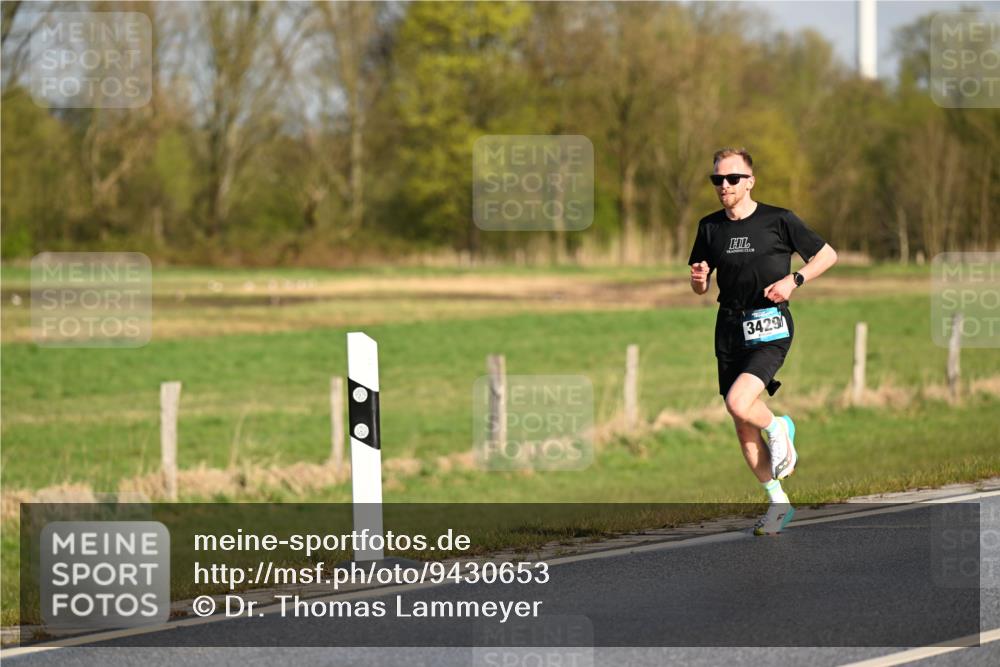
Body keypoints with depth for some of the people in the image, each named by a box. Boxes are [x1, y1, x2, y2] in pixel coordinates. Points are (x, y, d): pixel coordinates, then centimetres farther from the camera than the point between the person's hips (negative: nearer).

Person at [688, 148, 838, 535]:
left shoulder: (779, 221, -3)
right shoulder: (710, 227, 9)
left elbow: (827, 255, 5)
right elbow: (700, 289, 16)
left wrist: (793, 280, -9)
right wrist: (698, 278, -8)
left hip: (769, 328, -5)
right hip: (730, 328, 5)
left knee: (739, 404, -25)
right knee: (742, 427, 5)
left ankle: (779, 429, 8)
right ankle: (778, 503, 17)